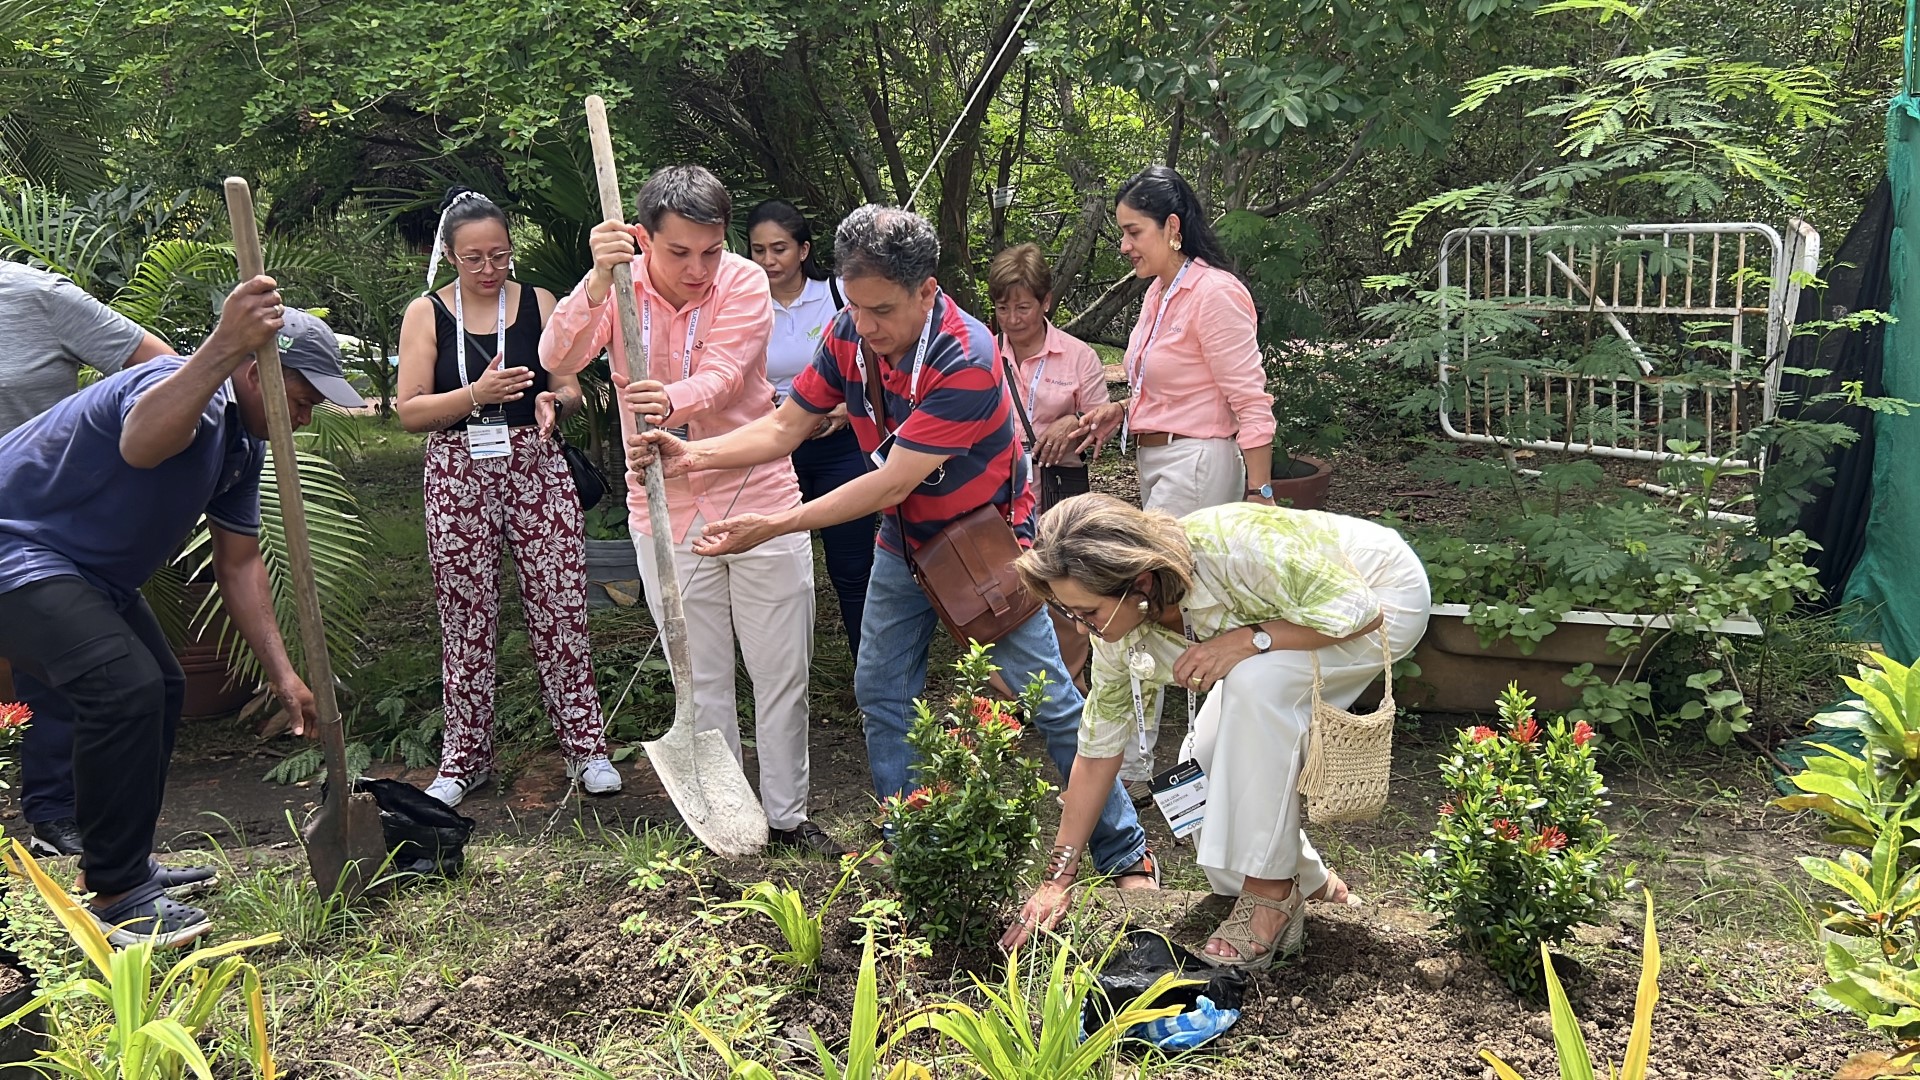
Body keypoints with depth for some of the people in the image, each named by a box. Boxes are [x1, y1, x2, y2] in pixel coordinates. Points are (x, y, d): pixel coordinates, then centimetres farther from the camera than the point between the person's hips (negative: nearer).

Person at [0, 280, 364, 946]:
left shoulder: (243, 442, 6)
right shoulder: (185, 389, -25)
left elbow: (240, 564, 9)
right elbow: (139, 443, -52)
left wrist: (281, 672, 3)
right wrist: (222, 348, -64)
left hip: (84, 566, 11)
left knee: (159, 690, 15)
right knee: (125, 687, -24)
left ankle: (123, 863, 29)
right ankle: (117, 897, -13)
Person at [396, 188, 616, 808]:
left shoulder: (538, 304, 5)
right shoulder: (426, 314, 2)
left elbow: (570, 389, 6)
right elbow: (410, 410, -3)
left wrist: (553, 403, -17)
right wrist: (478, 394, -18)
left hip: (536, 469, 0)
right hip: (457, 477, 0)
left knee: (560, 609, -2)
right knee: (466, 621, 5)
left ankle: (585, 745, 10)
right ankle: (466, 757, 18)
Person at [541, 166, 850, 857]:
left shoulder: (745, 283, -10)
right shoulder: (618, 286, -5)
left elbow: (721, 377, -24)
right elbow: (558, 359, -22)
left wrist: (672, 403, -47)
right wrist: (599, 280, -38)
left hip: (760, 500, 0)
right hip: (667, 513, 1)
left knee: (783, 672, 7)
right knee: (701, 682, 10)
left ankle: (788, 815, 24)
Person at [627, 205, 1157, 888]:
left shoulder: (965, 360, -33)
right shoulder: (849, 335, -13)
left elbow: (891, 484, -33)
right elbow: (784, 427, -5)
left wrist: (775, 525, -32)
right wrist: (693, 456, -20)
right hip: (903, 544, 6)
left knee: (1047, 699, -2)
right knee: (881, 694, 8)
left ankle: (1126, 852, 13)